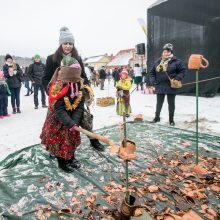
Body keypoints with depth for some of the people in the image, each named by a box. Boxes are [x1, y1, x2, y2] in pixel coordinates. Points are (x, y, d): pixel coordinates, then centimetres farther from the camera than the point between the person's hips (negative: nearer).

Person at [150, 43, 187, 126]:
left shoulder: (176, 61, -6)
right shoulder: (158, 62, 6)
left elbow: (183, 70, -4)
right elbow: (152, 72, 15)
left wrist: (177, 78, -18)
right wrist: (153, 80, 1)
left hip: (171, 87, -3)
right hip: (160, 86, 3)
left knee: (171, 103, 9)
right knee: (159, 103, 14)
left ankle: (171, 119, 23)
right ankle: (157, 117, 31)